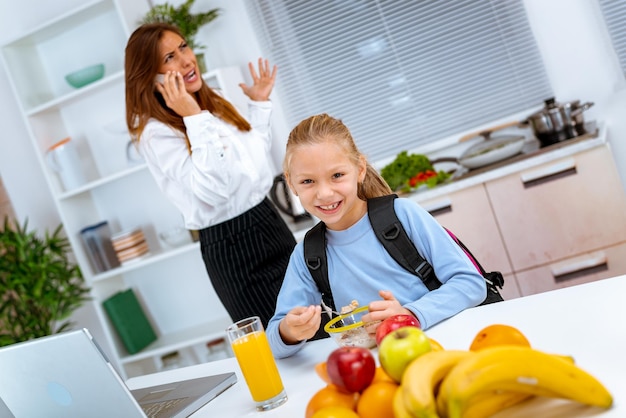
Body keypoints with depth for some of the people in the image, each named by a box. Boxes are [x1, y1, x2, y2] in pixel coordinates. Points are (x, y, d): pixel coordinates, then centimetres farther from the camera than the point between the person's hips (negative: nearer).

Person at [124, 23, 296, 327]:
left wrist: (259, 105, 14)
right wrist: (194, 119, -25)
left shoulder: (213, 104, 10)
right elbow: (213, 191, -26)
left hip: (270, 222, 8)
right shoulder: (156, 133, -14)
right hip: (232, 248, -8)